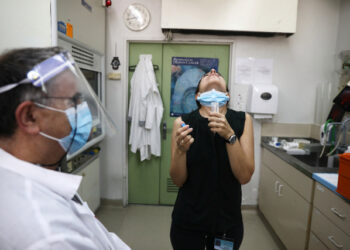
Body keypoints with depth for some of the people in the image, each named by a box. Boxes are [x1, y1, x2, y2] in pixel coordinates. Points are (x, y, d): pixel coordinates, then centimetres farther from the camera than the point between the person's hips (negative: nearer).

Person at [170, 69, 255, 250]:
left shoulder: (242, 120, -8)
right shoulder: (183, 122, -10)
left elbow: (244, 177, -13)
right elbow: (178, 180, -8)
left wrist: (230, 136, -25)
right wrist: (181, 149, -26)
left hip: (228, 220, 1)